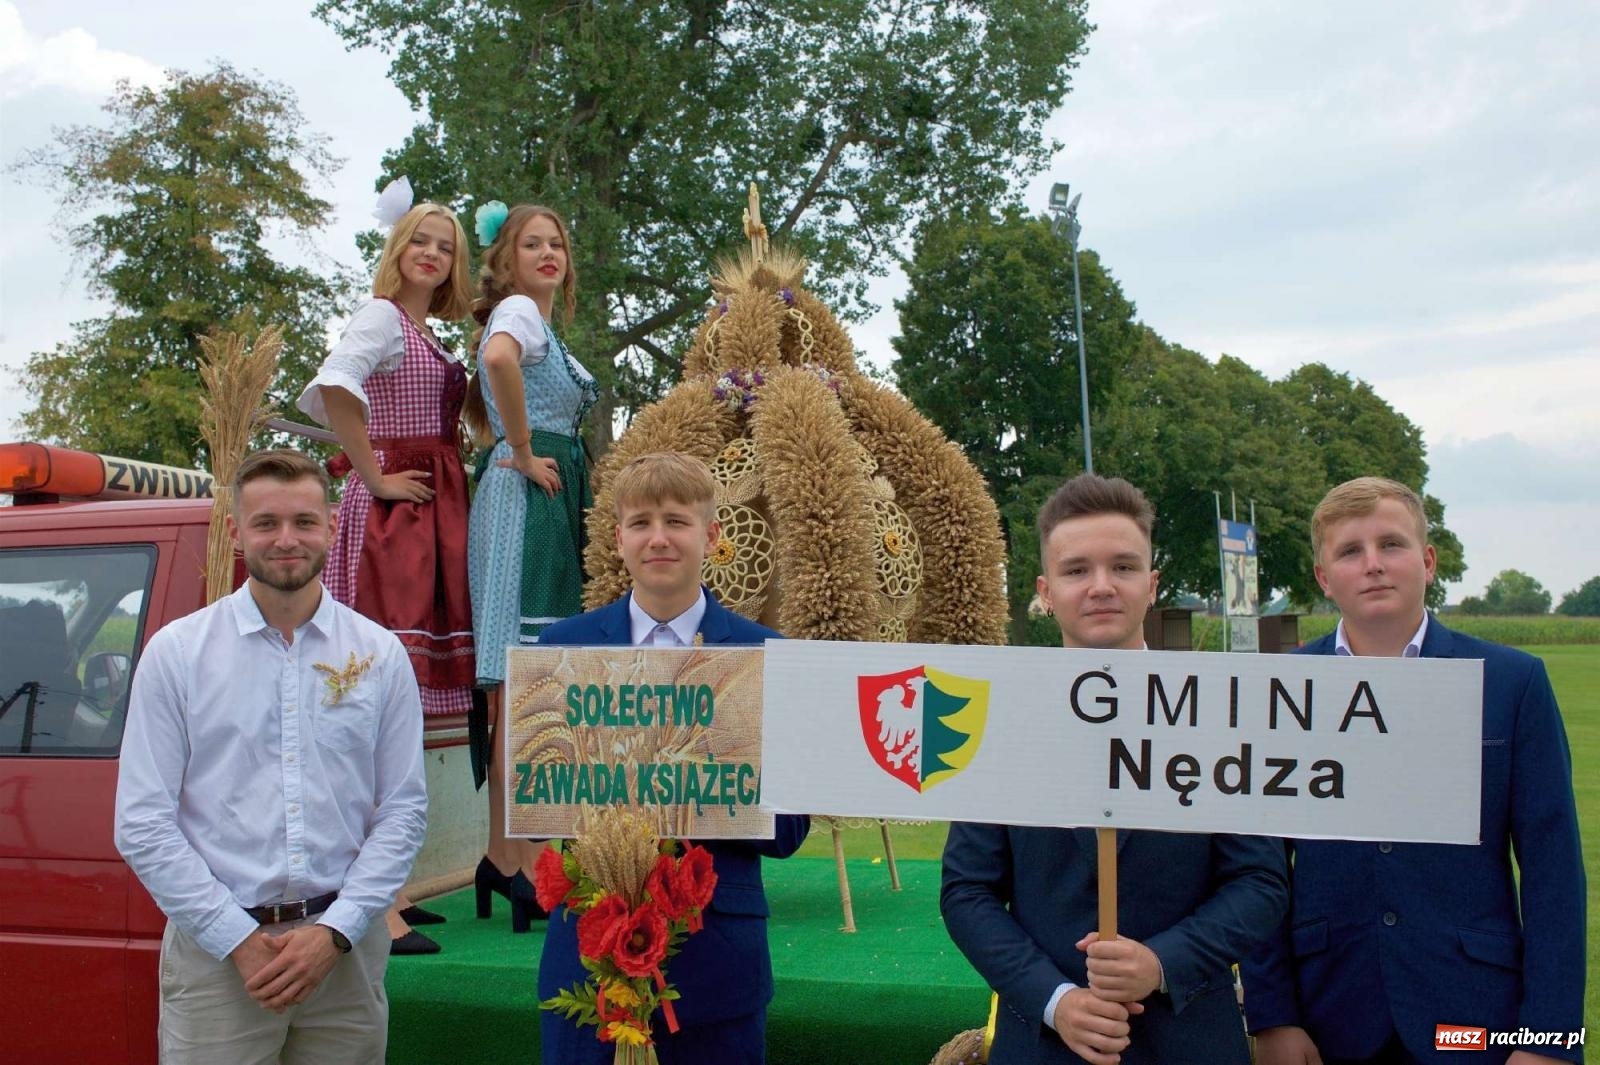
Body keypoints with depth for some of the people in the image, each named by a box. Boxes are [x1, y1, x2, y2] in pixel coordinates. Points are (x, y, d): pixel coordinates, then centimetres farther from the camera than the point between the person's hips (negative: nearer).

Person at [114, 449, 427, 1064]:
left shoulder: (380, 654, 3)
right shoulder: (176, 652, 0)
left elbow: (404, 812, 2)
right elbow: (143, 825, -4)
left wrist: (333, 932, -8)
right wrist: (239, 940, -10)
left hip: (346, 951, 1)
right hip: (214, 955, -1)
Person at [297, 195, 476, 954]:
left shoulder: (428, 334, 20)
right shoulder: (381, 315, -6)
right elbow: (332, 389, -25)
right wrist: (375, 476, -18)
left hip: (434, 512, 9)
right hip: (391, 515, -9)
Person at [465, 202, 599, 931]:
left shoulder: (535, 320, 24)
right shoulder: (519, 310, -5)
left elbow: (476, 401, 34)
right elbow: (498, 358, -30)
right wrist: (521, 452, -20)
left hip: (552, 501, 10)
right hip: (527, 498, -10)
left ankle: (503, 857, 17)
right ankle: (524, 869, -7)